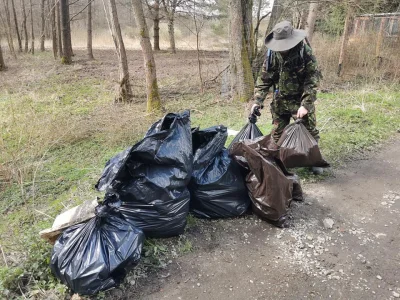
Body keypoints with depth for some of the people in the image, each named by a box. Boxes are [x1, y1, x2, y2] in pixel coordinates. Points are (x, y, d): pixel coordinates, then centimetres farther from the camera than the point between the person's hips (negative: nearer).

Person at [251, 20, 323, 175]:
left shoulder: (305, 52, -17)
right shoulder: (272, 53, -7)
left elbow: (312, 80, -18)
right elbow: (264, 78, -2)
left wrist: (305, 104, -26)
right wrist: (257, 100, -12)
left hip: (302, 99, -3)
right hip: (280, 101, 3)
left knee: (310, 131, 7)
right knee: (277, 133, 10)